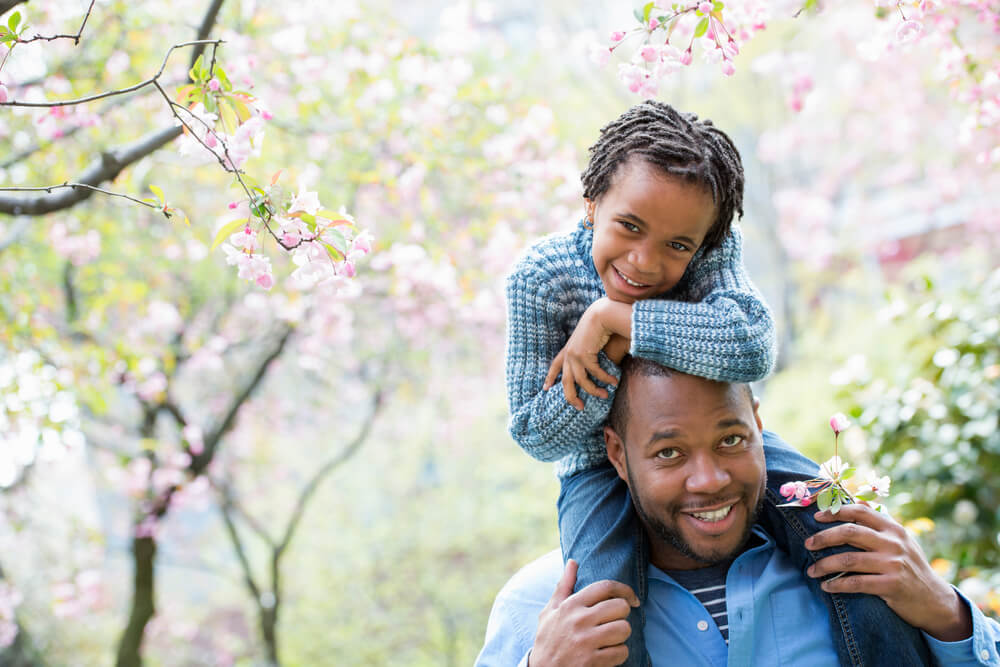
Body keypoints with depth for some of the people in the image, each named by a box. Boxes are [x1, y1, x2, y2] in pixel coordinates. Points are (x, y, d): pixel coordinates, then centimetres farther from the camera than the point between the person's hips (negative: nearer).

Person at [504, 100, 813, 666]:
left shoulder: (713, 253, -20)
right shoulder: (541, 279, -20)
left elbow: (751, 349, -42)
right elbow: (535, 436, -18)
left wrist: (613, 317, -37)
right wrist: (611, 350, -34)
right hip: (603, 466, -2)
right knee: (608, 593, -31)